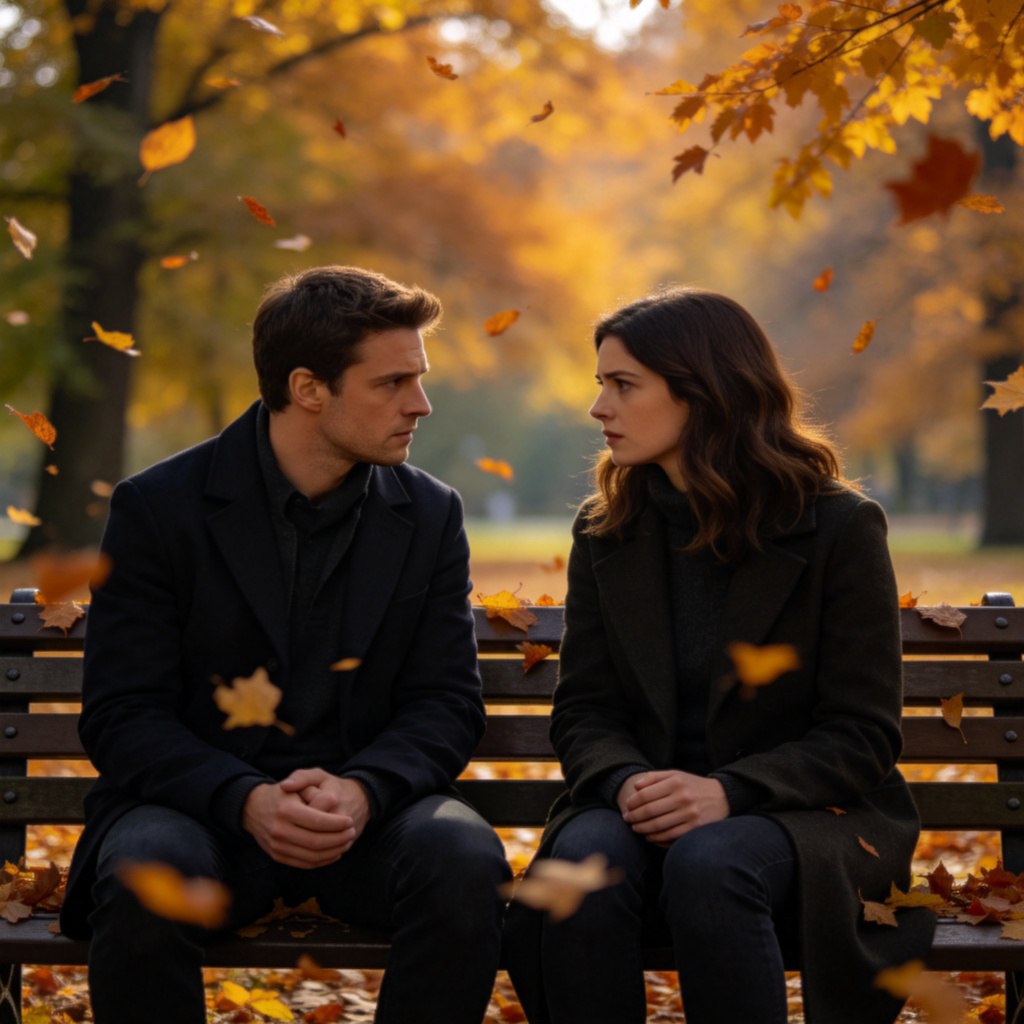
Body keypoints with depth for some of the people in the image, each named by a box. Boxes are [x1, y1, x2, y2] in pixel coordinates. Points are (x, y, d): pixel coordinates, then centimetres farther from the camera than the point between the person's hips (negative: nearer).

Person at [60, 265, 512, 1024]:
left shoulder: (430, 516, 5)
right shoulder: (158, 508, -3)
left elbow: (447, 704, 2)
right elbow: (122, 714, -6)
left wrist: (362, 791, -20)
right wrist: (247, 801, -24)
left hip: (368, 807, 2)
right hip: (200, 805, -2)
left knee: (466, 860, -29)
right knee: (146, 876, -35)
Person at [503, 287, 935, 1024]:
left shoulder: (840, 528, -3)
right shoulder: (605, 534, 10)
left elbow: (861, 735, -5)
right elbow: (583, 711, 8)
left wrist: (728, 792, -21)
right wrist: (625, 781, -16)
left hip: (808, 817, -3)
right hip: (647, 812, 3)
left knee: (709, 866, -36)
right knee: (584, 863, -31)